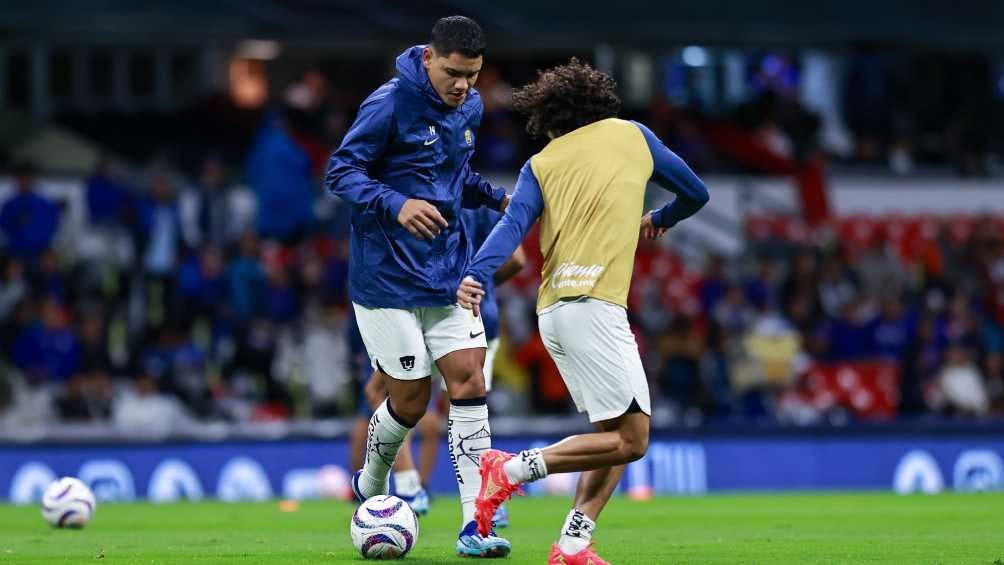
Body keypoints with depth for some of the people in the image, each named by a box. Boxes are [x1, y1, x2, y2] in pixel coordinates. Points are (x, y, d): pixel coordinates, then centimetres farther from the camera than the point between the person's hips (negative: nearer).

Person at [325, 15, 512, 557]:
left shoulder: (468, 108, 6)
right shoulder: (390, 104, -16)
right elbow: (340, 171, -16)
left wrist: (498, 197, 4)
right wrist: (396, 205, -31)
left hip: (447, 266, 6)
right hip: (388, 274, -6)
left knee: (469, 379, -6)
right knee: (411, 396, -2)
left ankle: (475, 523, -7)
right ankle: (371, 488, 28)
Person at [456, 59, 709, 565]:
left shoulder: (540, 165, 17)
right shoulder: (632, 135, 14)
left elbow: (513, 224, -3)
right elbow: (695, 193, 25)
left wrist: (476, 274, -18)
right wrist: (660, 219, 46)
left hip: (552, 310, 6)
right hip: (593, 306, -6)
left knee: (618, 432, 12)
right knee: (630, 439, -4)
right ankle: (512, 470, -8)